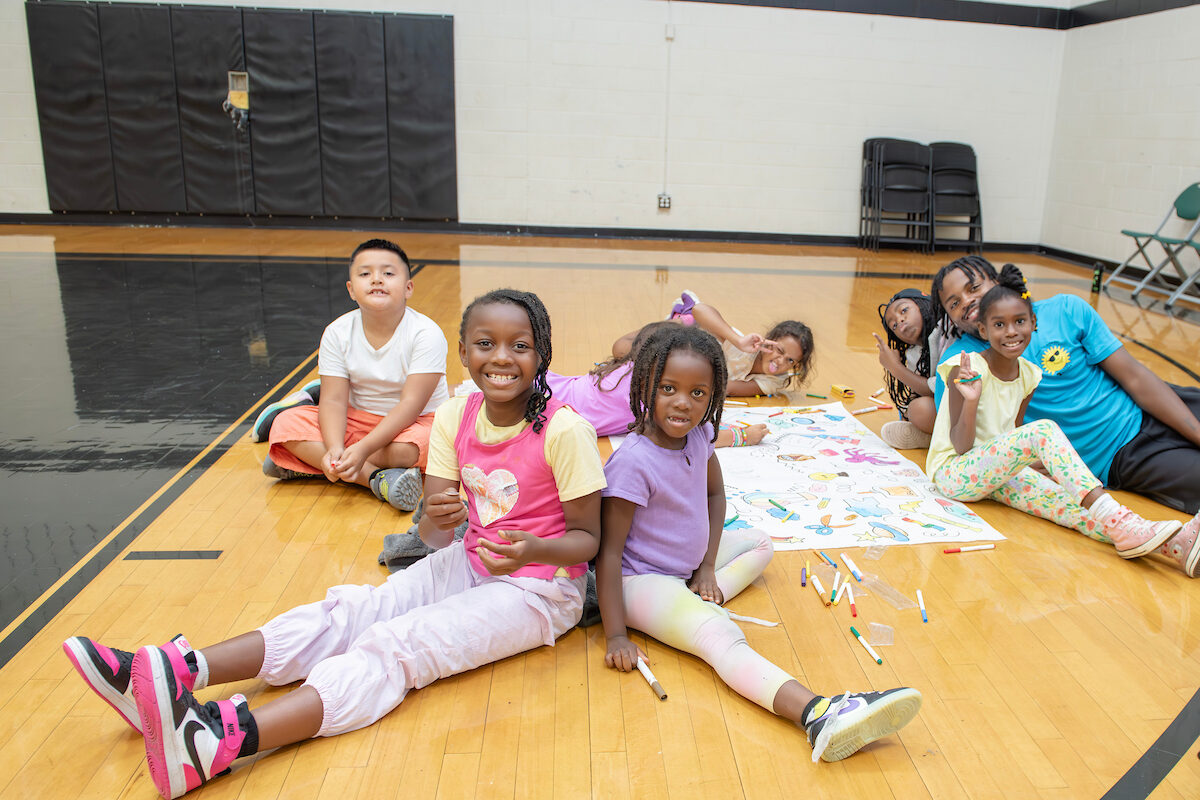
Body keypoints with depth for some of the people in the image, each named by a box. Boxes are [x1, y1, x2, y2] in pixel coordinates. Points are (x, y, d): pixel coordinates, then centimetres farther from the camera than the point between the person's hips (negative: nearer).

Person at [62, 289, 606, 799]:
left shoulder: (564, 431, -18)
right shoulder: (455, 417, -2)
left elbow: (588, 537, -11)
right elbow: (436, 537, -3)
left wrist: (536, 549, -32)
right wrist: (437, 520, -27)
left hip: (540, 588, -6)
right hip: (468, 563, 6)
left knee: (397, 645, -27)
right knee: (344, 612, -12)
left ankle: (220, 740, -43)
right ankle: (173, 673, -20)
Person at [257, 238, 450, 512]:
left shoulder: (426, 333, -19)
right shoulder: (337, 333, -7)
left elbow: (411, 403, -24)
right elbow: (334, 400, -11)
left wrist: (363, 449, -34)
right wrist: (335, 448, -31)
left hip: (416, 421, -3)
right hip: (359, 420, 4)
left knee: (412, 448, -38)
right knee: (285, 424, -17)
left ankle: (310, 458, -20)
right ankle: (377, 477, -30)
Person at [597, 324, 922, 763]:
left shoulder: (698, 434, -4)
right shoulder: (633, 462, -27)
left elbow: (715, 495, 13)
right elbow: (609, 550, -24)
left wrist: (707, 567, 4)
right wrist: (616, 636, -25)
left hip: (686, 564, 9)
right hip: (642, 579, -9)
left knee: (759, 544, 23)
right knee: (720, 636, -30)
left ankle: (701, 602, -5)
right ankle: (818, 714, -48)